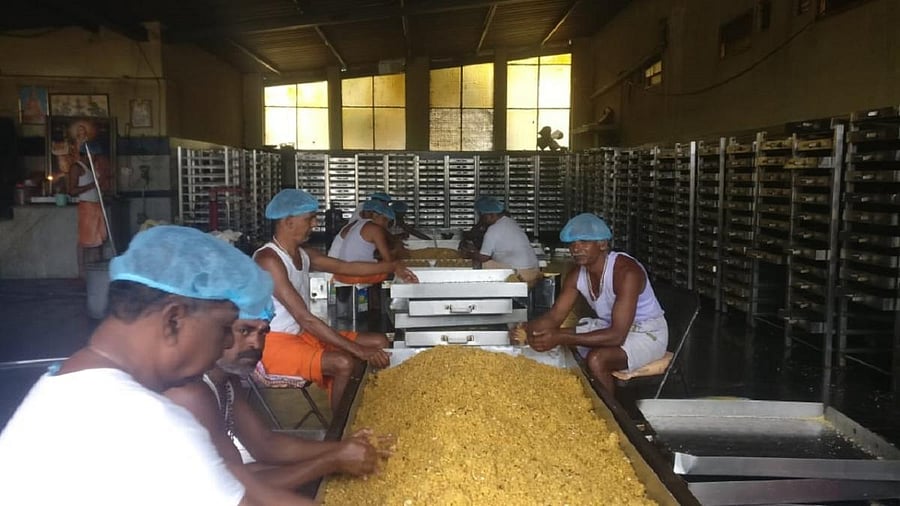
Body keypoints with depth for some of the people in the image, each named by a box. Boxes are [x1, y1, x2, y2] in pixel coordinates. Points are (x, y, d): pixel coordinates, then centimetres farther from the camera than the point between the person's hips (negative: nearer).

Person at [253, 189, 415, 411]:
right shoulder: (269, 259, -21)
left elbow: (345, 267, 21)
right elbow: (304, 317, -26)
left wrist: (392, 266, 14)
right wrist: (358, 349, -28)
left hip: (303, 335, 9)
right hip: (274, 343, -9)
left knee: (379, 343, 2)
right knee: (343, 363, -31)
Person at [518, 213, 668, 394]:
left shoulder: (626, 271, -30)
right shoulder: (577, 273, -6)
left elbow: (617, 335, -35)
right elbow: (554, 316, -4)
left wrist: (561, 338, -43)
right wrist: (527, 328, -27)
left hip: (647, 333, -7)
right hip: (609, 327, 7)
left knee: (596, 359, -34)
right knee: (544, 340, -3)